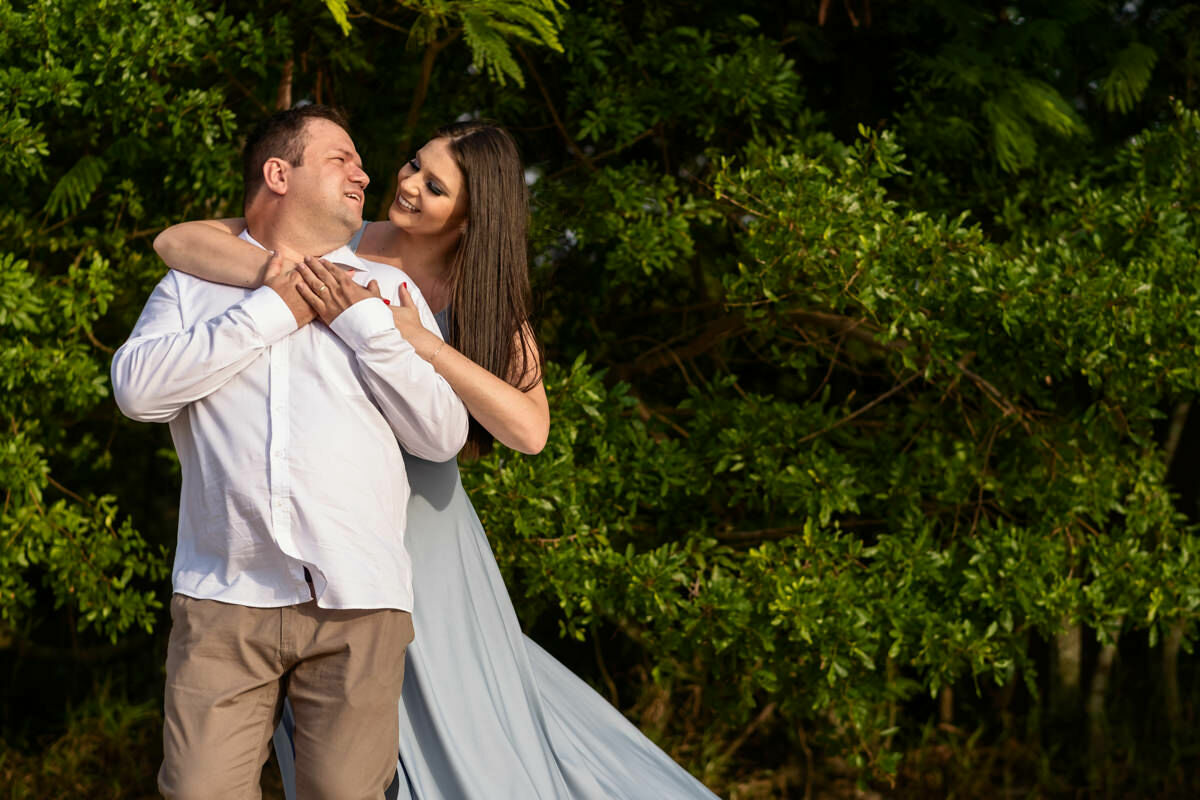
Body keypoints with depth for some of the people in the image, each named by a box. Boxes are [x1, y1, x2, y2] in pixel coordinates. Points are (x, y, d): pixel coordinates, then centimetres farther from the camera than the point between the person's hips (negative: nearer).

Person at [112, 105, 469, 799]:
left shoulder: (386, 289, 19)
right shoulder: (191, 285, 16)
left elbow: (444, 436, 10)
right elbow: (138, 388, -4)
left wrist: (361, 321, 2)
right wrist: (273, 310, 0)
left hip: (358, 607, 1)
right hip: (223, 598, -1)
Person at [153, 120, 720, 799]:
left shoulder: (485, 301, -3)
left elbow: (529, 429, -19)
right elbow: (177, 241, -12)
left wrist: (422, 342, -28)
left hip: (420, 523, 0)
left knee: (460, 740, 3)